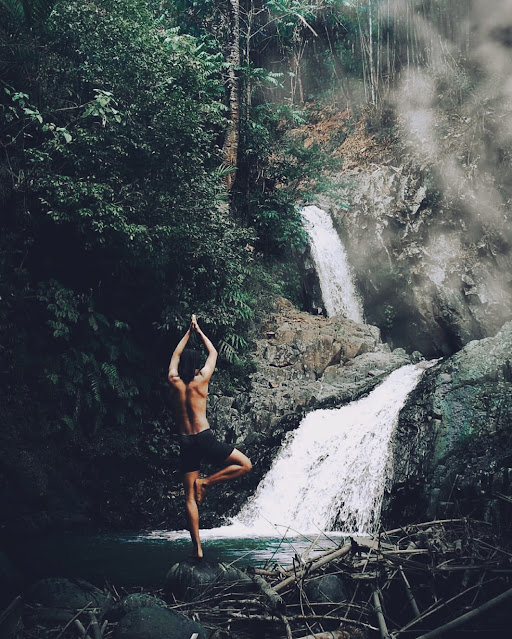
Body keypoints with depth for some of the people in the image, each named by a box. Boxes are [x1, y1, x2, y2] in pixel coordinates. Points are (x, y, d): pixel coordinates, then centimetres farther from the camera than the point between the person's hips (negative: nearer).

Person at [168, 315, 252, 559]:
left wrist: (188, 332, 31)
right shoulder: (201, 380, -2)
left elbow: (176, 355, 23)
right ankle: (206, 482, -2)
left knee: (190, 497, 6)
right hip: (204, 438, -4)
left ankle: (197, 547, 4)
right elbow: (213, 352, 14)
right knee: (245, 464, 10)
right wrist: (199, 331, 25)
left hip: (185, 442, 4)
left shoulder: (174, 382, 5)